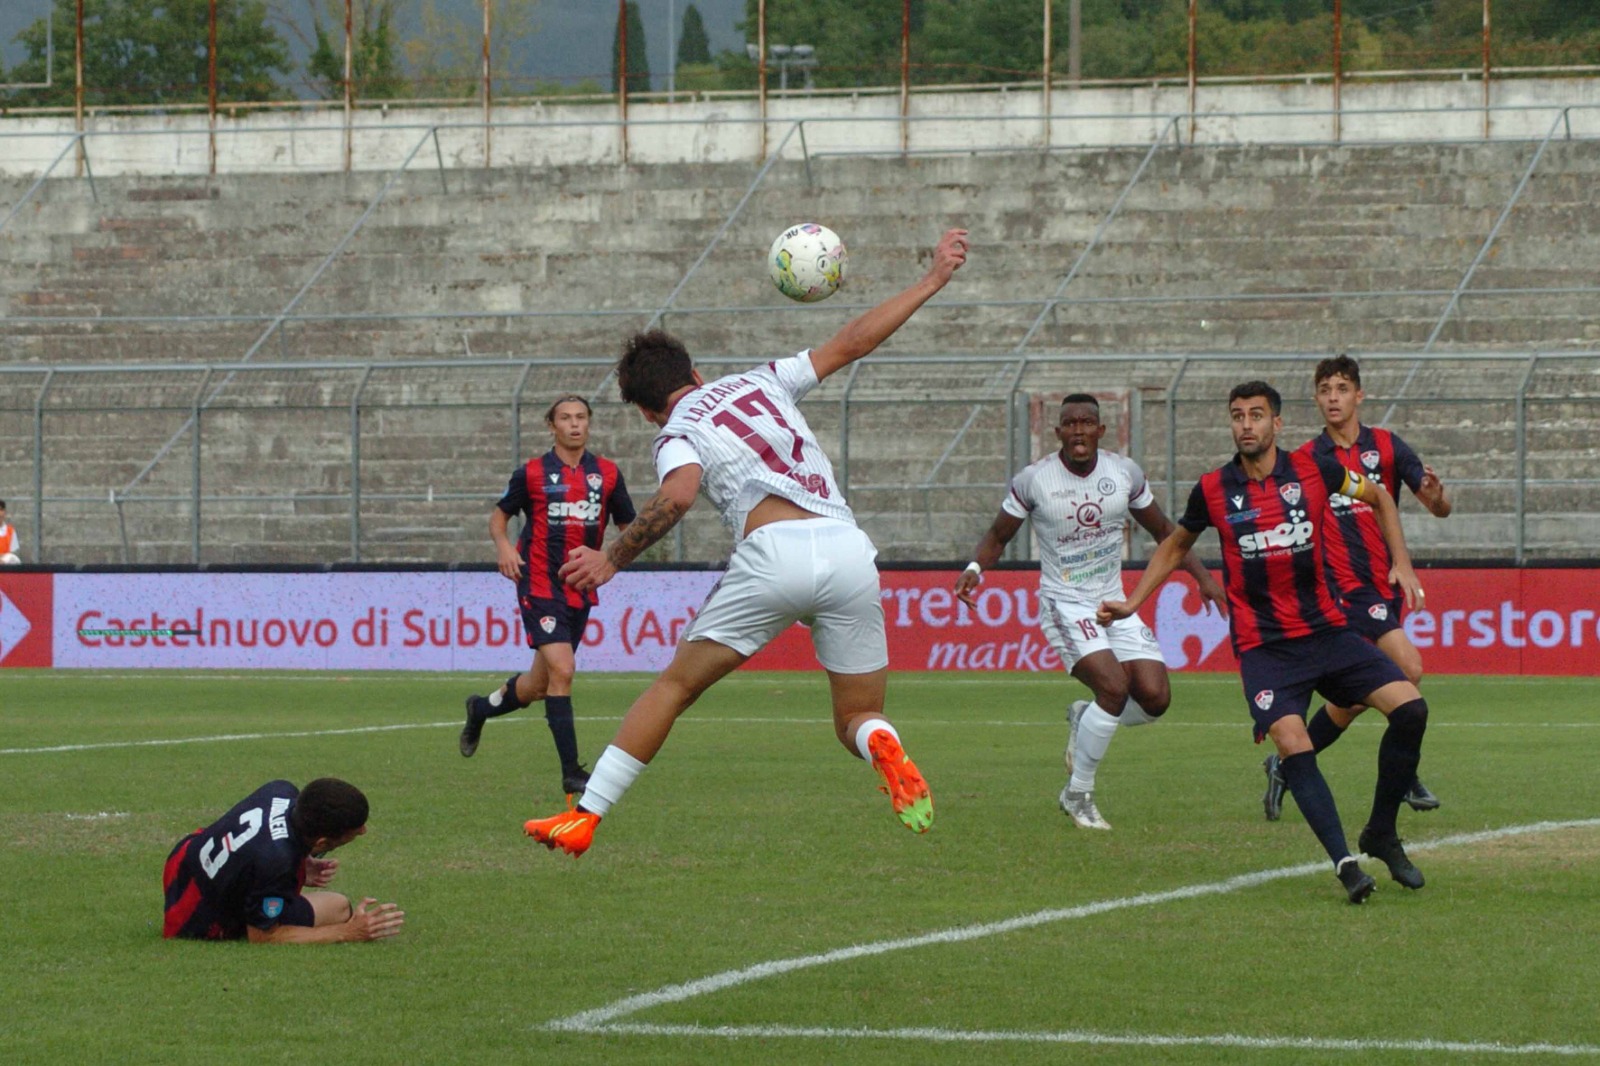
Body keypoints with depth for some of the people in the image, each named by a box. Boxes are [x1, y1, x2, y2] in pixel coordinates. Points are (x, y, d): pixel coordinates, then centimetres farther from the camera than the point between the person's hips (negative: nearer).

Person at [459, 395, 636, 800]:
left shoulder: (607, 474, 7)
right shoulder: (532, 473, 0)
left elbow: (629, 526, 14)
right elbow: (499, 514, 11)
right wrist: (503, 546, -10)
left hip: (581, 591, 4)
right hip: (540, 585, -4)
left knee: (539, 684, 12)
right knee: (561, 670, -19)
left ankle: (481, 709, 42)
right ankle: (571, 771, -17)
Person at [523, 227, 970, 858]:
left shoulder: (677, 435, 11)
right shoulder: (761, 382, 26)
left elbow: (677, 496, -11)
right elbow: (854, 340, 28)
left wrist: (613, 560, -4)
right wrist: (932, 281, 36)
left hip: (774, 551, -4)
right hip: (848, 546, 4)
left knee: (674, 685, 10)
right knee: (857, 720, 13)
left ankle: (584, 818, 6)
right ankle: (882, 748, -24)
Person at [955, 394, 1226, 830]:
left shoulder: (1125, 472, 1)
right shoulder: (1033, 480, -8)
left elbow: (1162, 530, 15)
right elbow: (998, 536, 4)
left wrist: (1202, 575, 7)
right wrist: (975, 568, -16)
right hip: (1065, 605, -5)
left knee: (1155, 698, -11)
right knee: (1114, 688, -25)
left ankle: (1085, 719, 21)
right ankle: (1077, 794, -7)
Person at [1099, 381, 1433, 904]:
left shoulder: (1313, 469, -1)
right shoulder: (1214, 489, 0)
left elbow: (1379, 497, 17)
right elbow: (1175, 546, 18)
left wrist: (1401, 563, 7)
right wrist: (1131, 603, 12)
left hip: (1327, 630, 2)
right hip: (1263, 645, -2)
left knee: (1409, 708, -13)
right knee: (1292, 743, -25)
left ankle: (1381, 834, 4)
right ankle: (1344, 862, -24)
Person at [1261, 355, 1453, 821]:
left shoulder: (1386, 447, 5)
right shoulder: (1306, 460, 1)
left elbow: (1439, 508, 1)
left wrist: (1437, 497, -22)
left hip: (1386, 585, 4)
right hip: (1346, 587, -4)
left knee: (1353, 698, 4)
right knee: (1407, 670, -20)